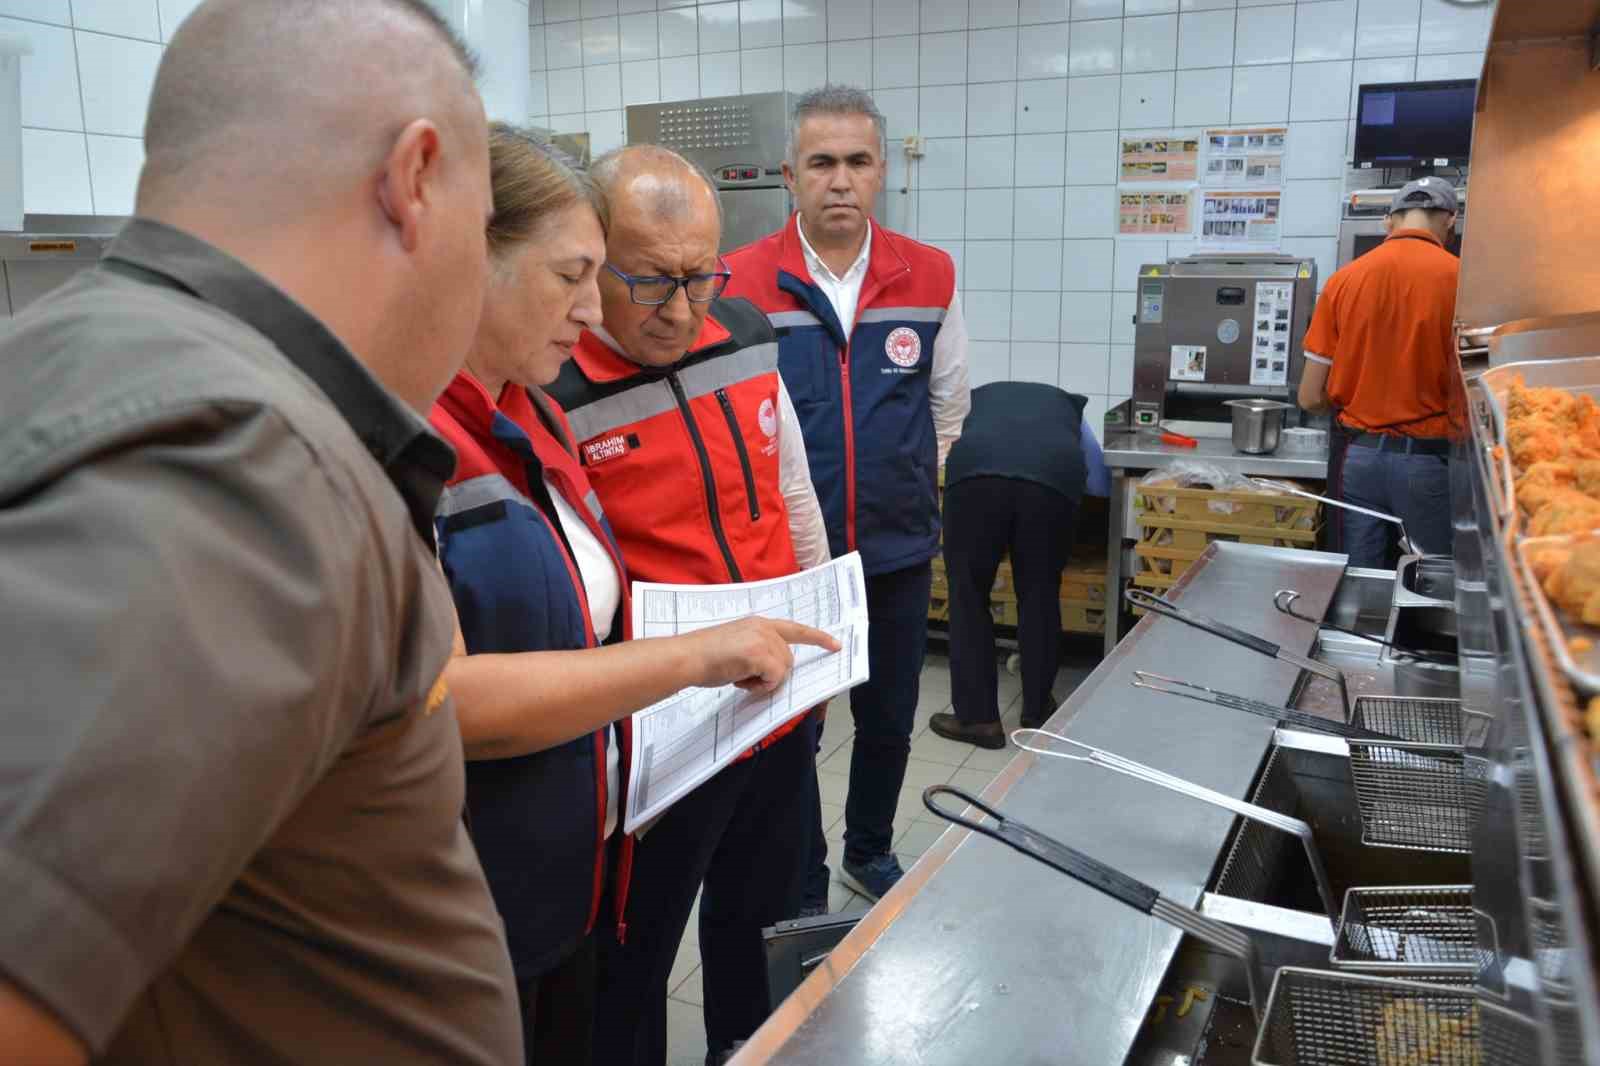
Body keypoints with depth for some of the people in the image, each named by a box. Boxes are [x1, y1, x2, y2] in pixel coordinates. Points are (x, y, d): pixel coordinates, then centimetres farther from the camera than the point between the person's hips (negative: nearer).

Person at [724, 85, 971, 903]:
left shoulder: (930, 277, -1)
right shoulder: (741, 282, -9)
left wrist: (904, 487, 13)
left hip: (897, 550, 3)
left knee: (888, 720, 19)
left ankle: (869, 851, 44)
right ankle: (803, 891, 31)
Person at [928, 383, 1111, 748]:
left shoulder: (975, 399, 42)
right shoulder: (1069, 405, 41)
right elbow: (1101, 483, 41)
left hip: (976, 471, 0)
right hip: (1053, 477, 1)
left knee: (968, 596, 13)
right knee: (1039, 596, 18)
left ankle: (977, 718, 15)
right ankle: (1038, 711, 29)